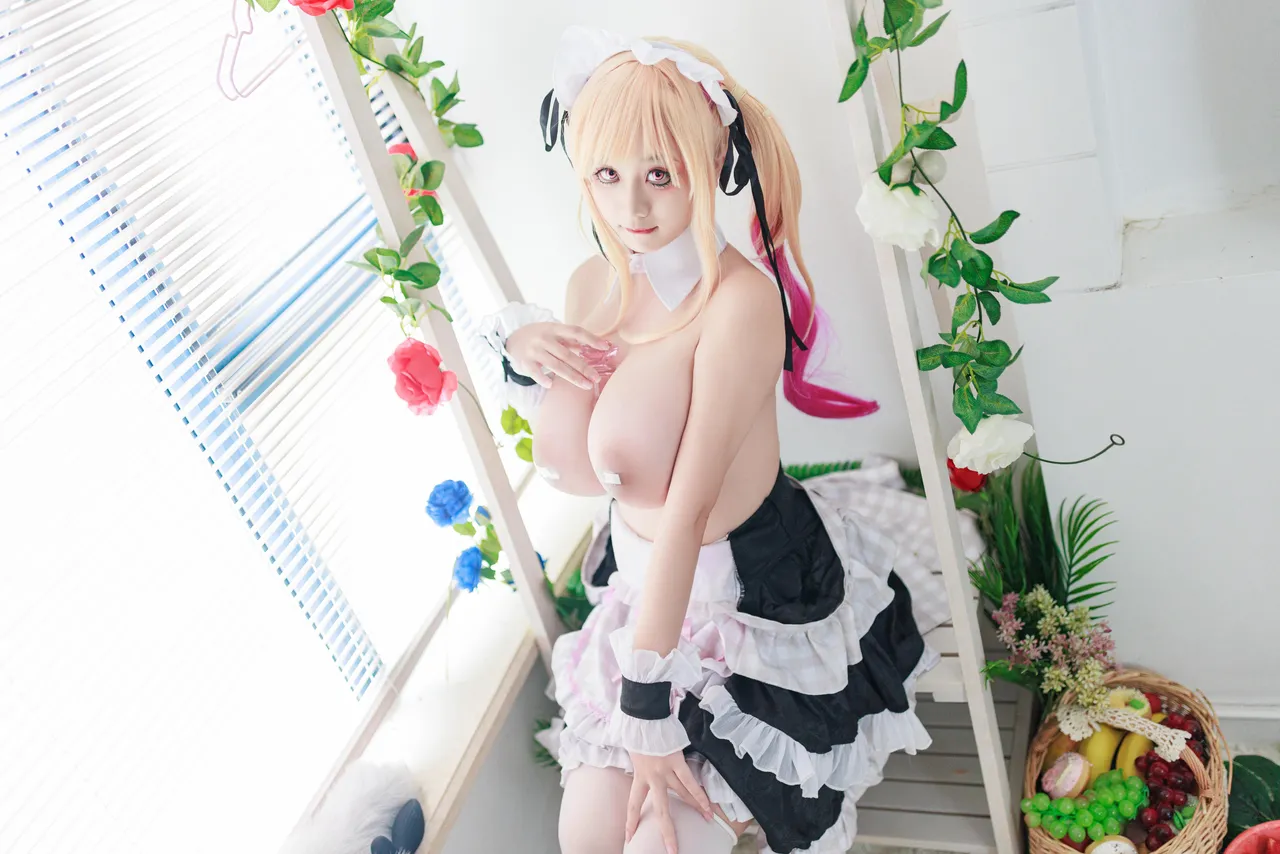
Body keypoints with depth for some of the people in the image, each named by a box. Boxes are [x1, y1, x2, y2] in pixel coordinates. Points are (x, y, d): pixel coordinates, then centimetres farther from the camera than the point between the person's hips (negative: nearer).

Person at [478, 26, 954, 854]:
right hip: (647, 587, 6)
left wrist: (647, 702, -22)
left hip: (756, 599, -6)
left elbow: (689, 507, -26)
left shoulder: (740, 298, -24)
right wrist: (526, 357, -12)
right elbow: (572, 470, 5)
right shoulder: (595, 286, -2)